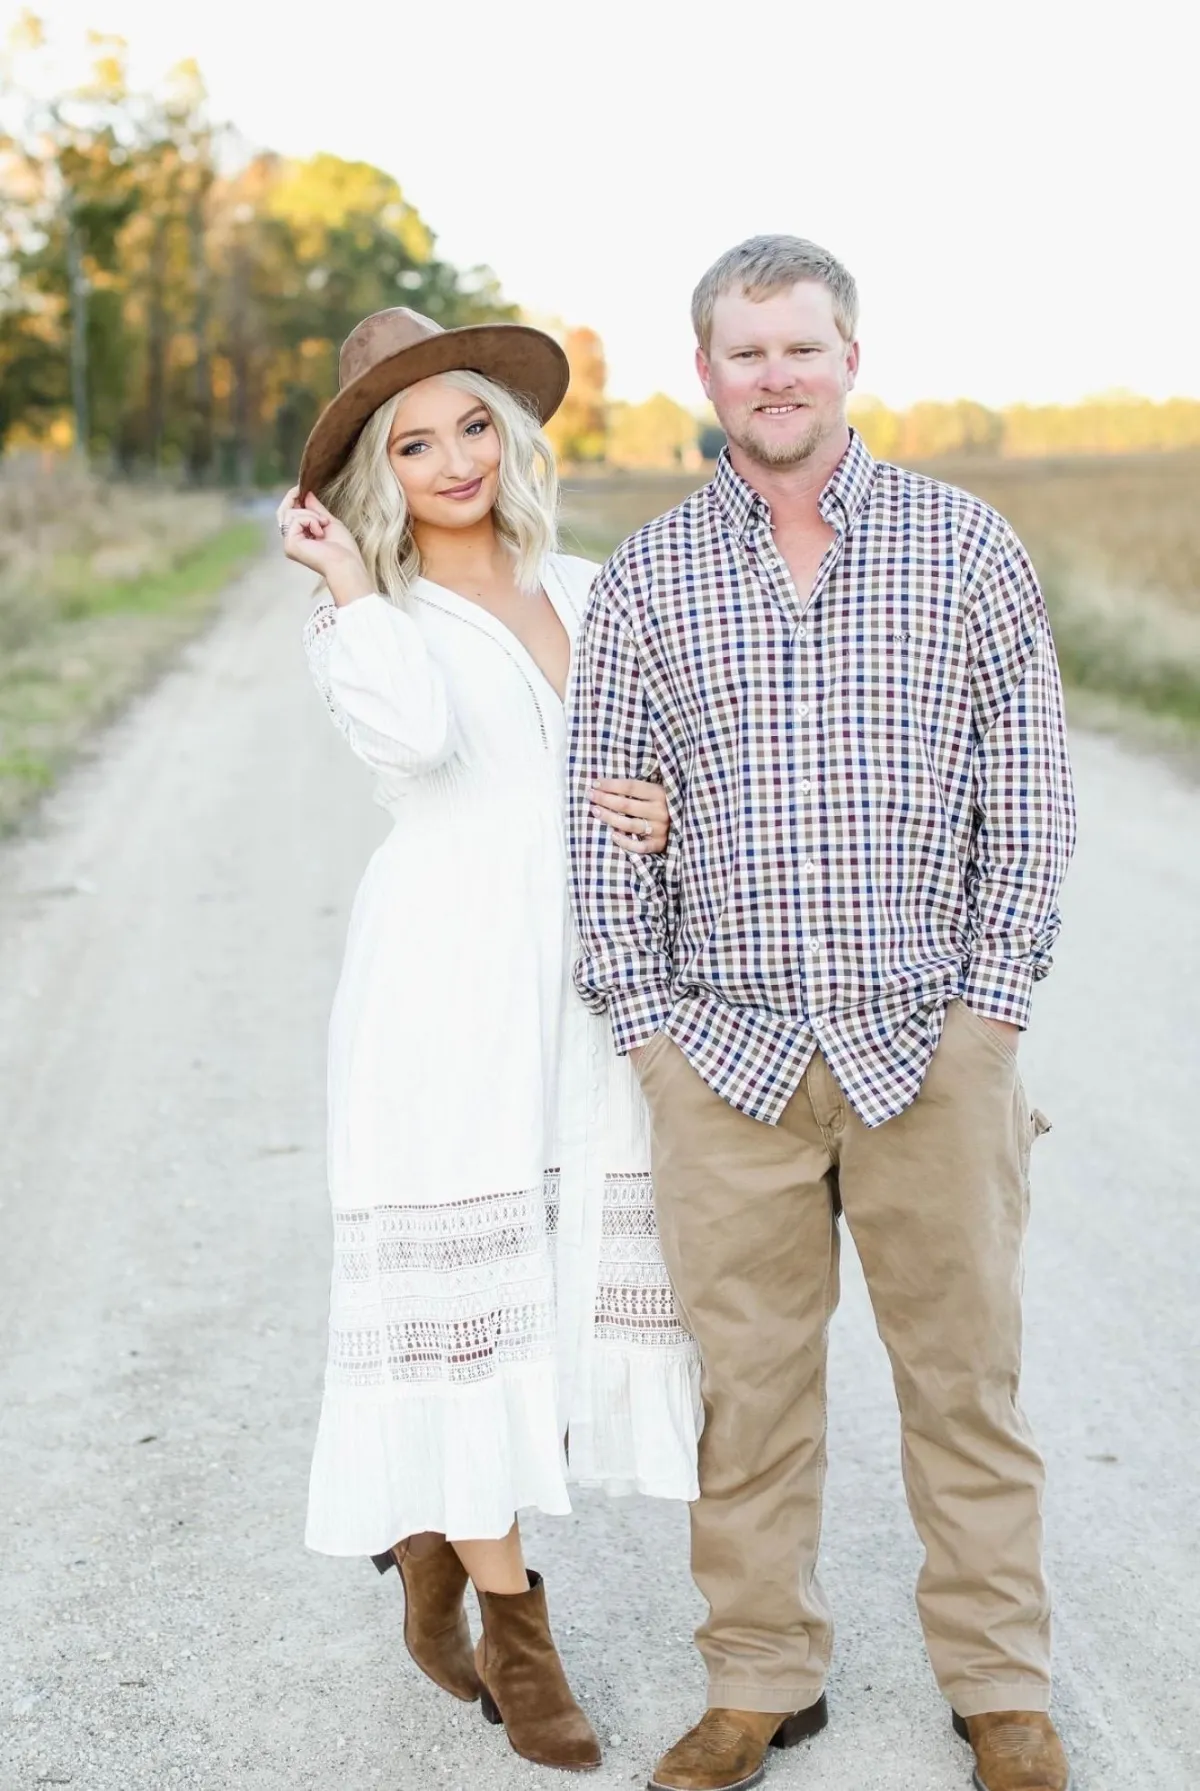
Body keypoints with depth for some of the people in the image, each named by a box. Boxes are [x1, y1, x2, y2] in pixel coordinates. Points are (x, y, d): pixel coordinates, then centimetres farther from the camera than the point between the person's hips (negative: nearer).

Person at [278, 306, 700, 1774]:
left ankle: (429, 1528, 30)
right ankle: (513, 1626, 11)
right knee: (468, 1288, -2)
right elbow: (415, 735, -23)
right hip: (448, 988, -5)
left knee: (575, 1279, 7)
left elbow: (658, 762, 16)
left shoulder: (581, 592, 14)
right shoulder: (366, 630, -1)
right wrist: (348, 579, -10)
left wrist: (665, 813, -7)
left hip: (584, 992, 5)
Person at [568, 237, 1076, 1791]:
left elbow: (1032, 798, 3)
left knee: (965, 1373, 8)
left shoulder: (966, 546, 4)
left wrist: (988, 1008, -3)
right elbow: (602, 825, 7)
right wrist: (646, 1024, 0)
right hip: (726, 1052, 1)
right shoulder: (641, 582, 6)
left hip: (934, 1042, -1)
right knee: (746, 1382, 8)